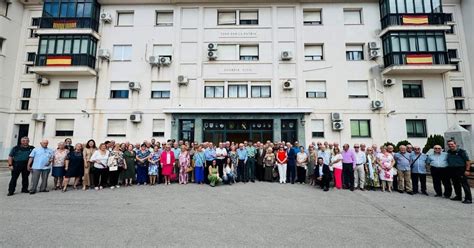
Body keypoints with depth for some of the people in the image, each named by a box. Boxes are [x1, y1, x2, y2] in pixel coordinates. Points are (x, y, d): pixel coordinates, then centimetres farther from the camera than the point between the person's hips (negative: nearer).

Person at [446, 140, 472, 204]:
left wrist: (467, 170, -14)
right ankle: (458, 196, 23)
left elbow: (467, 161, -8)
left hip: (461, 170, -6)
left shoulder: (461, 151, -6)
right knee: (455, 184, 13)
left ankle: (468, 199, -1)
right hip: (452, 170, 6)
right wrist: (448, 170, 13)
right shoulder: (448, 152, 10)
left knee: (464, 184, -5)